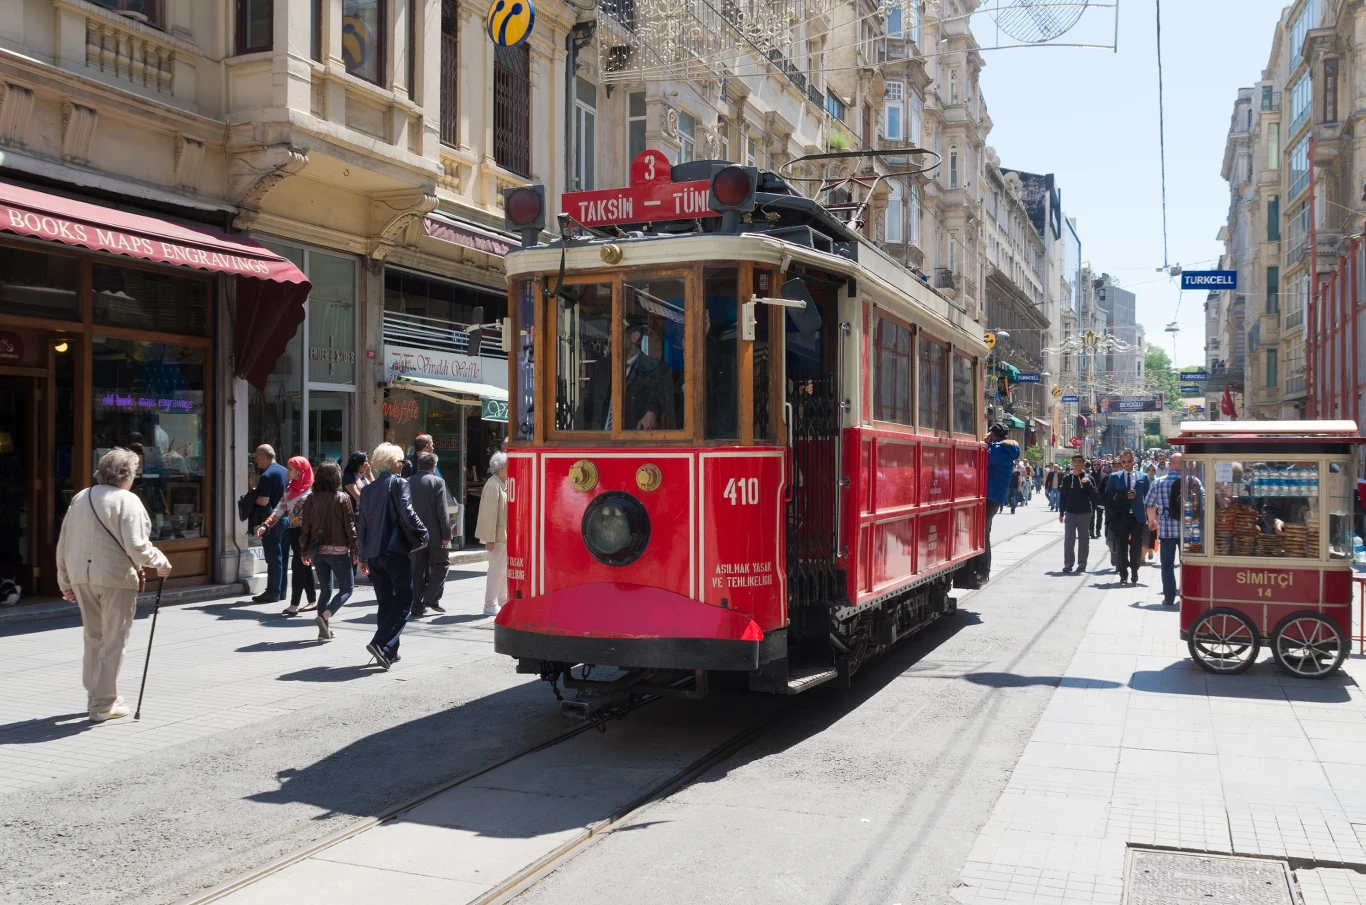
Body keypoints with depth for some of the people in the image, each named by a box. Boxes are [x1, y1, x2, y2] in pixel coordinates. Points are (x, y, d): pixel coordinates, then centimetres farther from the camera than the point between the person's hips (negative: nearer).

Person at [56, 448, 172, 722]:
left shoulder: (80, 499, 9)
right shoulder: (127, 500, -10)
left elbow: (63, 544, 12)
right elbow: (136, 546, -18)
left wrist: (65, 581, 19)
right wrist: (161, 562, -2)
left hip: (82, 577, 7)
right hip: (116, 577, -6)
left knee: (93, 636, 21)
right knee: (113, 641, 3)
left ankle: (95, 694, 30)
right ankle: (104, 705, 6)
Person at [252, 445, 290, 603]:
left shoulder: (266, 476, -16)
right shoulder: (285, 471, 11)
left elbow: (263, 501, -22)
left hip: (272, 521, -8)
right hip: (286, 518, 8)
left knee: (273, 558, -4)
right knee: (282, 556, 12)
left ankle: (273, 592, 0)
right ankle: (280, 590, 18)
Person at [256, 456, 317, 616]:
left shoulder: (311, 489, -10)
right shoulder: (290, 488, 13)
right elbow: (280, 509, 12)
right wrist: (266, 525, 1)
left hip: (305, 532, -8)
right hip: (293, 531, 8)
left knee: (299, 566, -8)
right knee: (303, 566, 13)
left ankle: (294, 604, -6)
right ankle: (313, 600, 22)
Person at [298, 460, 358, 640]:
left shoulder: (311, 499, 0)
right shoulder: (342, 498, -10)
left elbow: (306, 527, 3)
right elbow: (350, 526, -8)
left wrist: (304, 551, 12)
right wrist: (355, 549, -1)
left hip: (317, 550, 4)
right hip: (338, 550, -4)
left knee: (325, 589, 15)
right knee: (347, 587, 8)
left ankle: (325, 629, 11)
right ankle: (325, 616, -13)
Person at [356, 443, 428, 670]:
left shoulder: (367, 489, 13)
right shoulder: (399, 483, -6)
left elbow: (361, 525, 14)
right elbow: (407, 513, -19)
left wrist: (363, 557, 19)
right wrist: (423, 534, -5)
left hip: (373, 554, 7)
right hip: (396, 551, -7)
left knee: (385, 602, 15)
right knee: (403, 600, -1)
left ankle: (390, 651, 17)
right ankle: (380, 643, -16)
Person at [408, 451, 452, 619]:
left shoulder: (408, 483, 4)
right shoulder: (437, 482, -10)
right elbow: (442, 511, -14)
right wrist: (446, 534, -9)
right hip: (434, 533, -5)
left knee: (418, 568, 9)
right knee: (441, 563, 11)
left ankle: (417, 606, 9)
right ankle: (431, 598, 1)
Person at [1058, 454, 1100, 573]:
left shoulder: (1088, 478, 0)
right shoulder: (1067, 478, 4)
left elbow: (1096, 496, -6)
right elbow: (1062, 496, 8)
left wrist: (1088, 483, -19)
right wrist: (1061, 513, 6)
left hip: (1085, 513, 0)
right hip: (1070, 513, 0)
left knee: (1084, 539, 7)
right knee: (1069, 538, -5)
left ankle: (1082, 564, 15)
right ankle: (1068, 564, -1)